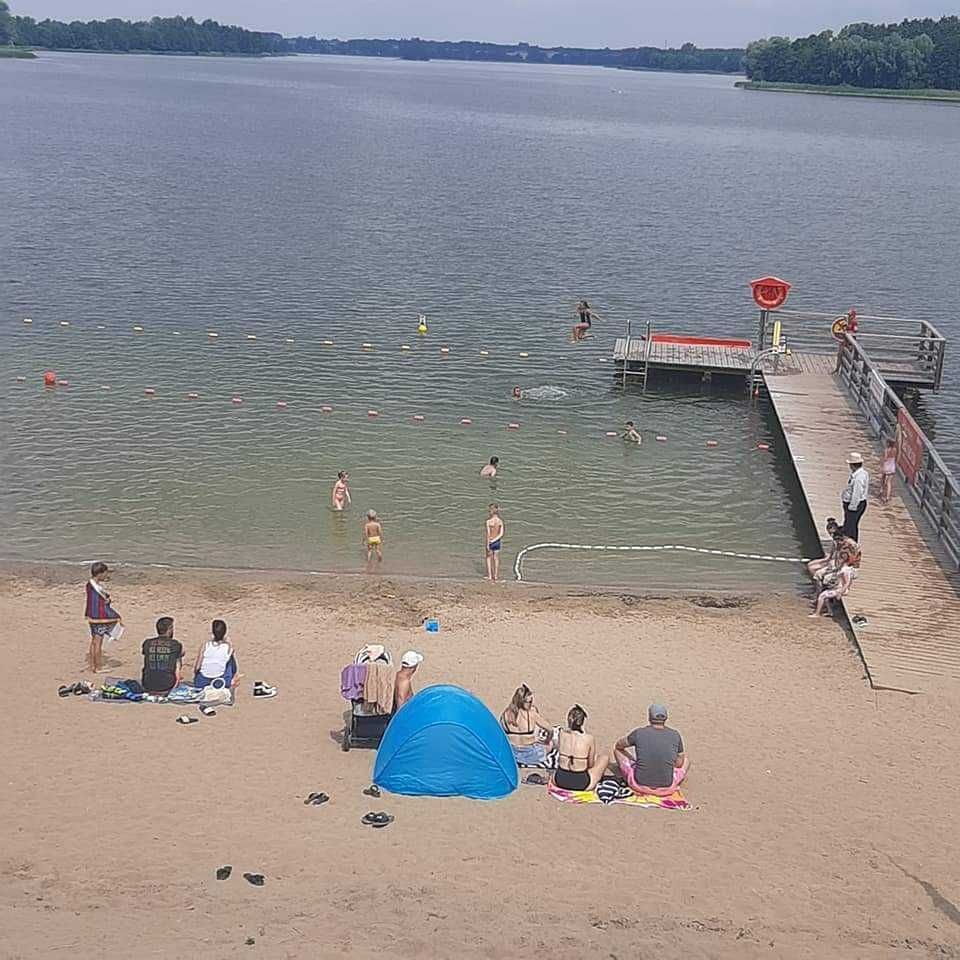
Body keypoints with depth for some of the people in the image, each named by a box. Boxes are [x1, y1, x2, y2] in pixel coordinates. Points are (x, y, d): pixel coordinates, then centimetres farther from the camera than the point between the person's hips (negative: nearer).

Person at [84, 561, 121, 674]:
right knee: (98, 642, 2)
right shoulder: (99, 588, -23)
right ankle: (98, 668, 12)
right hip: (100, 618, -9)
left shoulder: (89, 584, 2)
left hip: (92, 617, 9)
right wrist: (118, 617, -12)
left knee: (94, 641, 18)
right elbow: (105, 605, -19)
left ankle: (92, 666, 28)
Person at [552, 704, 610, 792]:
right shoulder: (589, 738, -14)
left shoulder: (561, 734, -8)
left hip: (559, 781, 3)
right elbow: (590, 764, -2)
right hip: (581, 784, -3)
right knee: (605, 757, 20)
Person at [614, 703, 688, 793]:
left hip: (639, 784, -1)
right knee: (686, 758, 26)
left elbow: (619, 745, 12)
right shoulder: (675, 735, -5)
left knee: (617, 749, 21)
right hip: (667, 786, 1)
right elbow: (679, 764, 7)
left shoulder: (639, 733, -7)